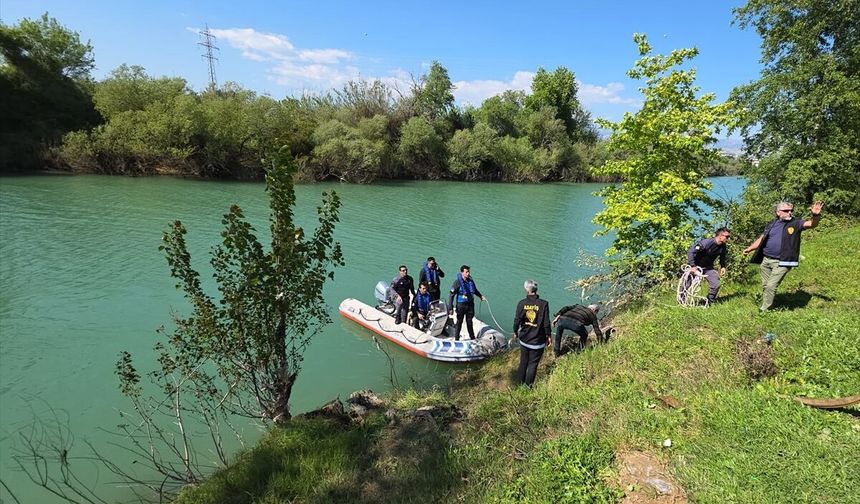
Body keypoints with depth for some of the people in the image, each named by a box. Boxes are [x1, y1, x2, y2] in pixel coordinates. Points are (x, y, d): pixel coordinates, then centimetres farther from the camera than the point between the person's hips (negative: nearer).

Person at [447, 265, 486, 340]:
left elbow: (475, 290, 22)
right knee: (459, 322, 4)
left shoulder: (471, 281, 1)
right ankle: (456, 338, 17)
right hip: (461, 305, -4)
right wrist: (450, 307, -16)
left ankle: (472, 337, 28)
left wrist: (481, 296, 10)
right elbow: (451, 295, -13)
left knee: (469, 321, 15)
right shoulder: (457, 282, -15)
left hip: (470, 304, 4)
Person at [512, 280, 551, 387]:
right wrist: (548, 335, 3)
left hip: (524, 339, 3)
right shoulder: (543, 304, -15)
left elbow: (517, 320, -5)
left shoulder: (521, 303, -10)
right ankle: (528, 385, 19)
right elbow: (546, 323, -12)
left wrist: (515, 332, 13)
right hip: (538, 341, -2)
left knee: (523, 362, 20)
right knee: (533, 364, 10)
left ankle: (520, 382, 33)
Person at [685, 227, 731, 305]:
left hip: (708, 268, 5)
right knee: (688, 284, -2)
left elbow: (722, 258, 17)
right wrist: (692, 266, -32)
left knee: (716, 285, -7)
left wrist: (723, 267, 2)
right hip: (696, 266, -5)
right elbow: (690, 252, -30)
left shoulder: (723, 247, -6)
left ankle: (709, 302, 11)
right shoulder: (706, 242, -28)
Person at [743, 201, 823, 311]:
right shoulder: (772, 224, 11)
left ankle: (764, 310, -2)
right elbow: (762, 239, 19)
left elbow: (812, 224, -17)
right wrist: (750, 248, 11)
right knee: (765, 286, 11)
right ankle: (763, 306, 24)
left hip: (782, 263, -4)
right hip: (766, 260, 4)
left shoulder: (796, 223, 0)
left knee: (771, 286, -9)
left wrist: (816, 215, -37)